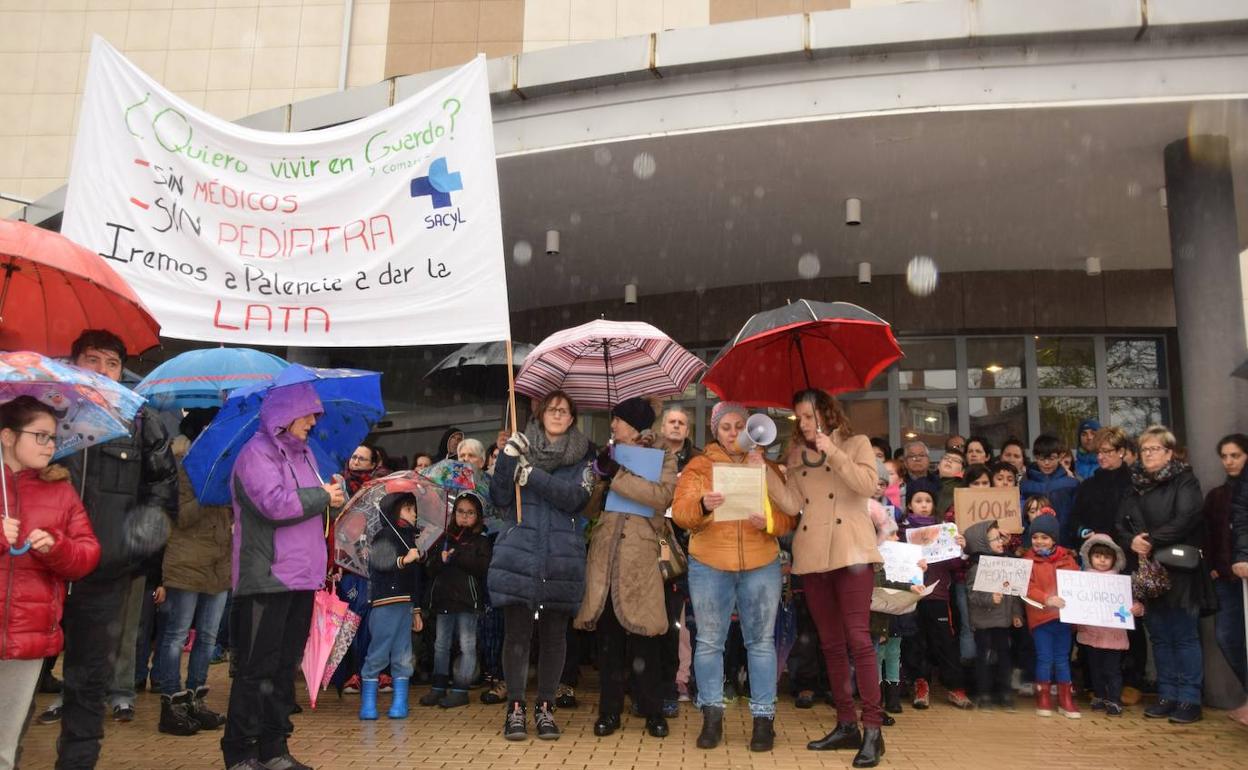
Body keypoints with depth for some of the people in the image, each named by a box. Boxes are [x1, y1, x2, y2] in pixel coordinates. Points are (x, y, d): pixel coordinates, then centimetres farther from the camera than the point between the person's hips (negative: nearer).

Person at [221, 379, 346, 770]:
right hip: (266, 579, -8)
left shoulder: (303, 453, 18)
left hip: (302, 577, 8)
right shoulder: (257, 453, -9)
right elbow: (275, 503, -23)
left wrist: (330, 495, 5)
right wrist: (323, 496, -12)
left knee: (285, 667, 12)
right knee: (257, 669, -1)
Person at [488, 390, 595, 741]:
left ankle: (545, 708, 19)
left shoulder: (583, 456, 7)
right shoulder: (520, 447, 8)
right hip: (518, 552, 0)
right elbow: (499, 498, 1)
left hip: (562, 557, 1)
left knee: (554, 633, 6)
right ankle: (515, 708, 12)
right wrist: (507, 458, -13)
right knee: (517, 631, 0)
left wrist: (534, 476, -16)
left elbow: (576, 497, -9)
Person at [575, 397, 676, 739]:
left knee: (642, 640, -2)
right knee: (608, 638, 6)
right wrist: (599, 473, -3)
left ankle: (653, 711, 11)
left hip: (640, 558, -3)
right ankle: (610, 710, 15)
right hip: (604, 556, 4)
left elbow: (661, 495, -15)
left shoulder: (663, 458, 6)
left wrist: (617, 475, -14)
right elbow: (590, 508, 13)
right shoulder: (610, 457, 18)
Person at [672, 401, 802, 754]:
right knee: (709, 642, 3)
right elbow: (679, 512, -7)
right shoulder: (698, 466, 4)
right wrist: (702, 506, -28)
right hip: (709, 567, -1)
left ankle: (764, 718, 14)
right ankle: (712, 717, 15)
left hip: (761, 567, 1)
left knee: (761, 641, 4)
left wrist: (768, 522, -17)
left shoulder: (766, 466, 9)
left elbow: (789, 516, 4)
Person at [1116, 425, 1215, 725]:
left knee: (1184, 636, -2)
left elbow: (1186, 518, -16)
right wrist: (1132, 542, -10)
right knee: (1160, 637, 10)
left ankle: (1189, 699, 6)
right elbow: (1121, 525, 10)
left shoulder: (1184, 481, -2)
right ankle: (1167, 695, 17)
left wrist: (1151, 540, -17)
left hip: (1179, 571, -5)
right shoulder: (1136, 486, 14)